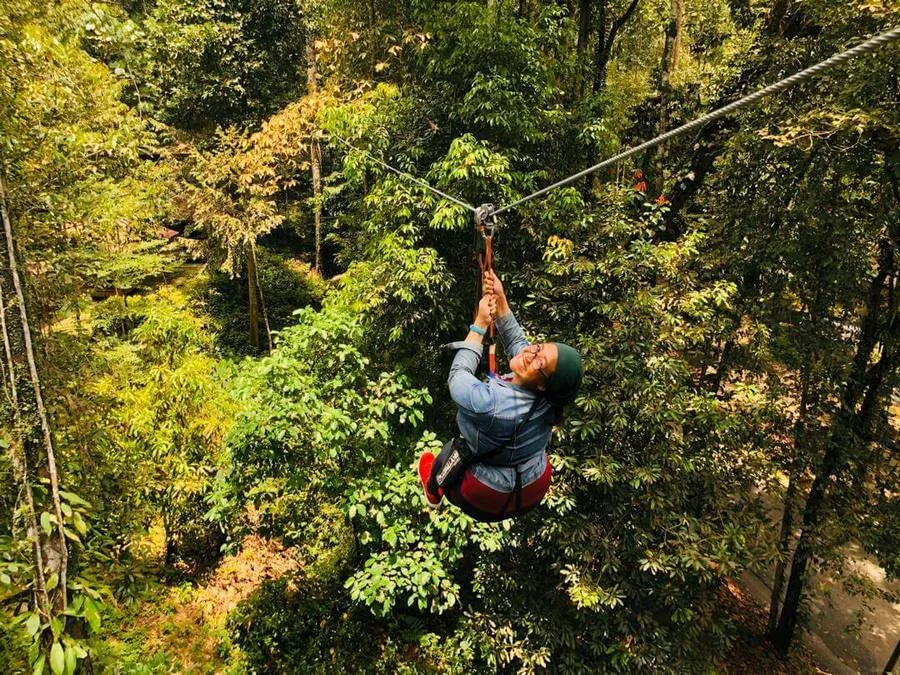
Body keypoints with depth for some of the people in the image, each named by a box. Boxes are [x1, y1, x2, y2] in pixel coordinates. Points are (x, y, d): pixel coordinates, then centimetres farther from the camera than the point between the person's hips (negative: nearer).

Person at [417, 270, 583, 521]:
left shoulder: (492, 404, -43)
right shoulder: (548, 398, -24)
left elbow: (458, 376, -22)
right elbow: (516, 340, -6)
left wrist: (480, 324, -20)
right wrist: (501, 299, -13)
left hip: (488, 502, -4)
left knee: (451, 450, 26)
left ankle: (433, 491, 58)